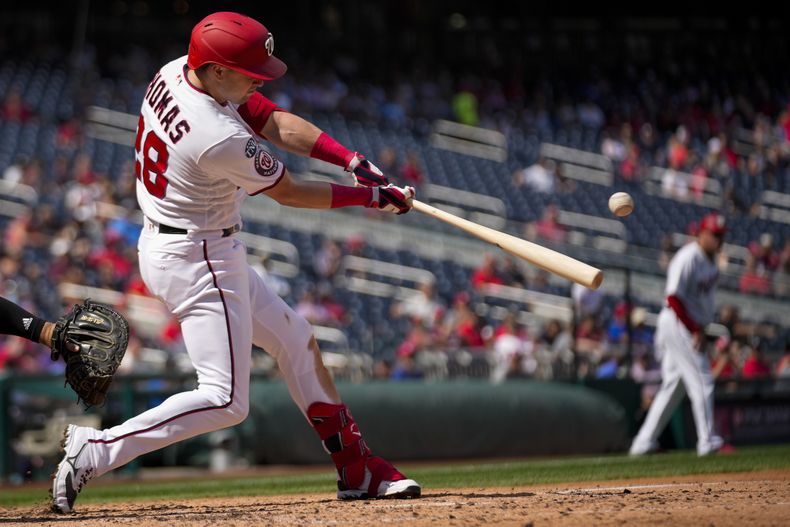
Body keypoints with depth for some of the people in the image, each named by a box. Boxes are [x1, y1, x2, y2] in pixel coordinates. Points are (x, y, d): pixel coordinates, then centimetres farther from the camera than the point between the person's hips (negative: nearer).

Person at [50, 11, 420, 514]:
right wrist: (376, 196, -4)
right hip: (197, 261, -11)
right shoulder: (221, 138, -30)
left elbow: (277, 122, -1)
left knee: (295, 338, 19)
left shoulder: (173, 74, -4)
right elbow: (290, 193, -15)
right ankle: (95, 450, -8)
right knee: (225, 401, -8)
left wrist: (353, 160, -10)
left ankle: (357, 468, 26)